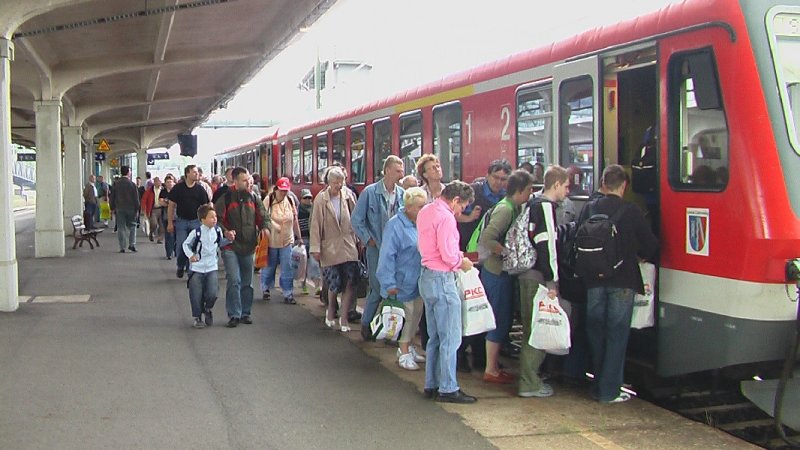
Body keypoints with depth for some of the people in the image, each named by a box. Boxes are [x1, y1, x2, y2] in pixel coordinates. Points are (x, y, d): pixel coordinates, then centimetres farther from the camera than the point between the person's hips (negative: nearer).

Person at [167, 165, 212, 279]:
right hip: (181, 221, -1)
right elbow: (171, 206, 2)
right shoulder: (178, 188, 0)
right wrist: (170, 222, -2)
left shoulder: (200, 189, 3)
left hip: (196, 222, 1)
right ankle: (180, 267, 20)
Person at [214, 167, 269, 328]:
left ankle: (245, 313, 24)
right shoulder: (226, 198, -5)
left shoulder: (253, 198, 8)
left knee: (247, 282, 12)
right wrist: (225, 231, -22)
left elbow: (263, 216, 12)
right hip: (230, 246, -5)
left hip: (248, 247, 5)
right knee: (234, 280, -13)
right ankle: (234, 315, -4)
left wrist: (265, 227, -10)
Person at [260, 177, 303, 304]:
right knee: (269, 267, 11)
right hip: (271, 240, -2)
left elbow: (295, 220, 10)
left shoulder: (290, 201, 3)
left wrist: (299, 237, 14)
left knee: (287, 269, 0)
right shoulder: (269, 200, -8)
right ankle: (266, 290, 29)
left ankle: (288, 294, 6)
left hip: (287, 240, 2)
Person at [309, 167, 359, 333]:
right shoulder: (321, 199, -4)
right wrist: (315, 248, -6)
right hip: (330, 247, -2)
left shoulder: (348, 195, 3)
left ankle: (343, 318, 7)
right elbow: (315, 224, -4)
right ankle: (331, 311, 28)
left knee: (350, 283, -5)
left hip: (349, 246, 2)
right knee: (334, 284, -1)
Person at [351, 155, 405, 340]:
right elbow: (357, 220, -3)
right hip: (376, 248, -3)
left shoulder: (402, 194, 4)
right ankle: (366, 324, 15)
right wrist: (369, 240, -6)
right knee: (377, 289, -3)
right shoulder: (370, 192, -6)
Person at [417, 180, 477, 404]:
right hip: (441, 279, -10)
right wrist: (462, 262, -3)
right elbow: (448, 255, -22)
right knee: (450, 338, -2)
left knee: (435, 336, 16)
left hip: (427, 276, 10)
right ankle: (448, 389, 2)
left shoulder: (425, 212, 12)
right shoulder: (446, 218, -17)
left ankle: (432, 385, 21)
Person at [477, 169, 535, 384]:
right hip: (497, 272, -10)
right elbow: (486, 239, -26)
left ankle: (494, 364, 26)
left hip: (502, 272, 10)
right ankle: (491, 370, 8)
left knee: (504, 319, 16)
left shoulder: (513, 208, 12)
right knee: (499, 320, -2)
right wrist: (508, 252, -22)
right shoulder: (505, 209, -18)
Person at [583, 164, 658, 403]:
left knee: (596, 332, 14)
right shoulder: (631, 212, -8)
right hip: (622, 281, -3)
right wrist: (639, 255, 22)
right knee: (617, 334, 3)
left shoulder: (589, 209, 0)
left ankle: (599, 385, 23)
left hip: (594, 280, 3)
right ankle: (609, 390, 4)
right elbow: (650, 245, 0)